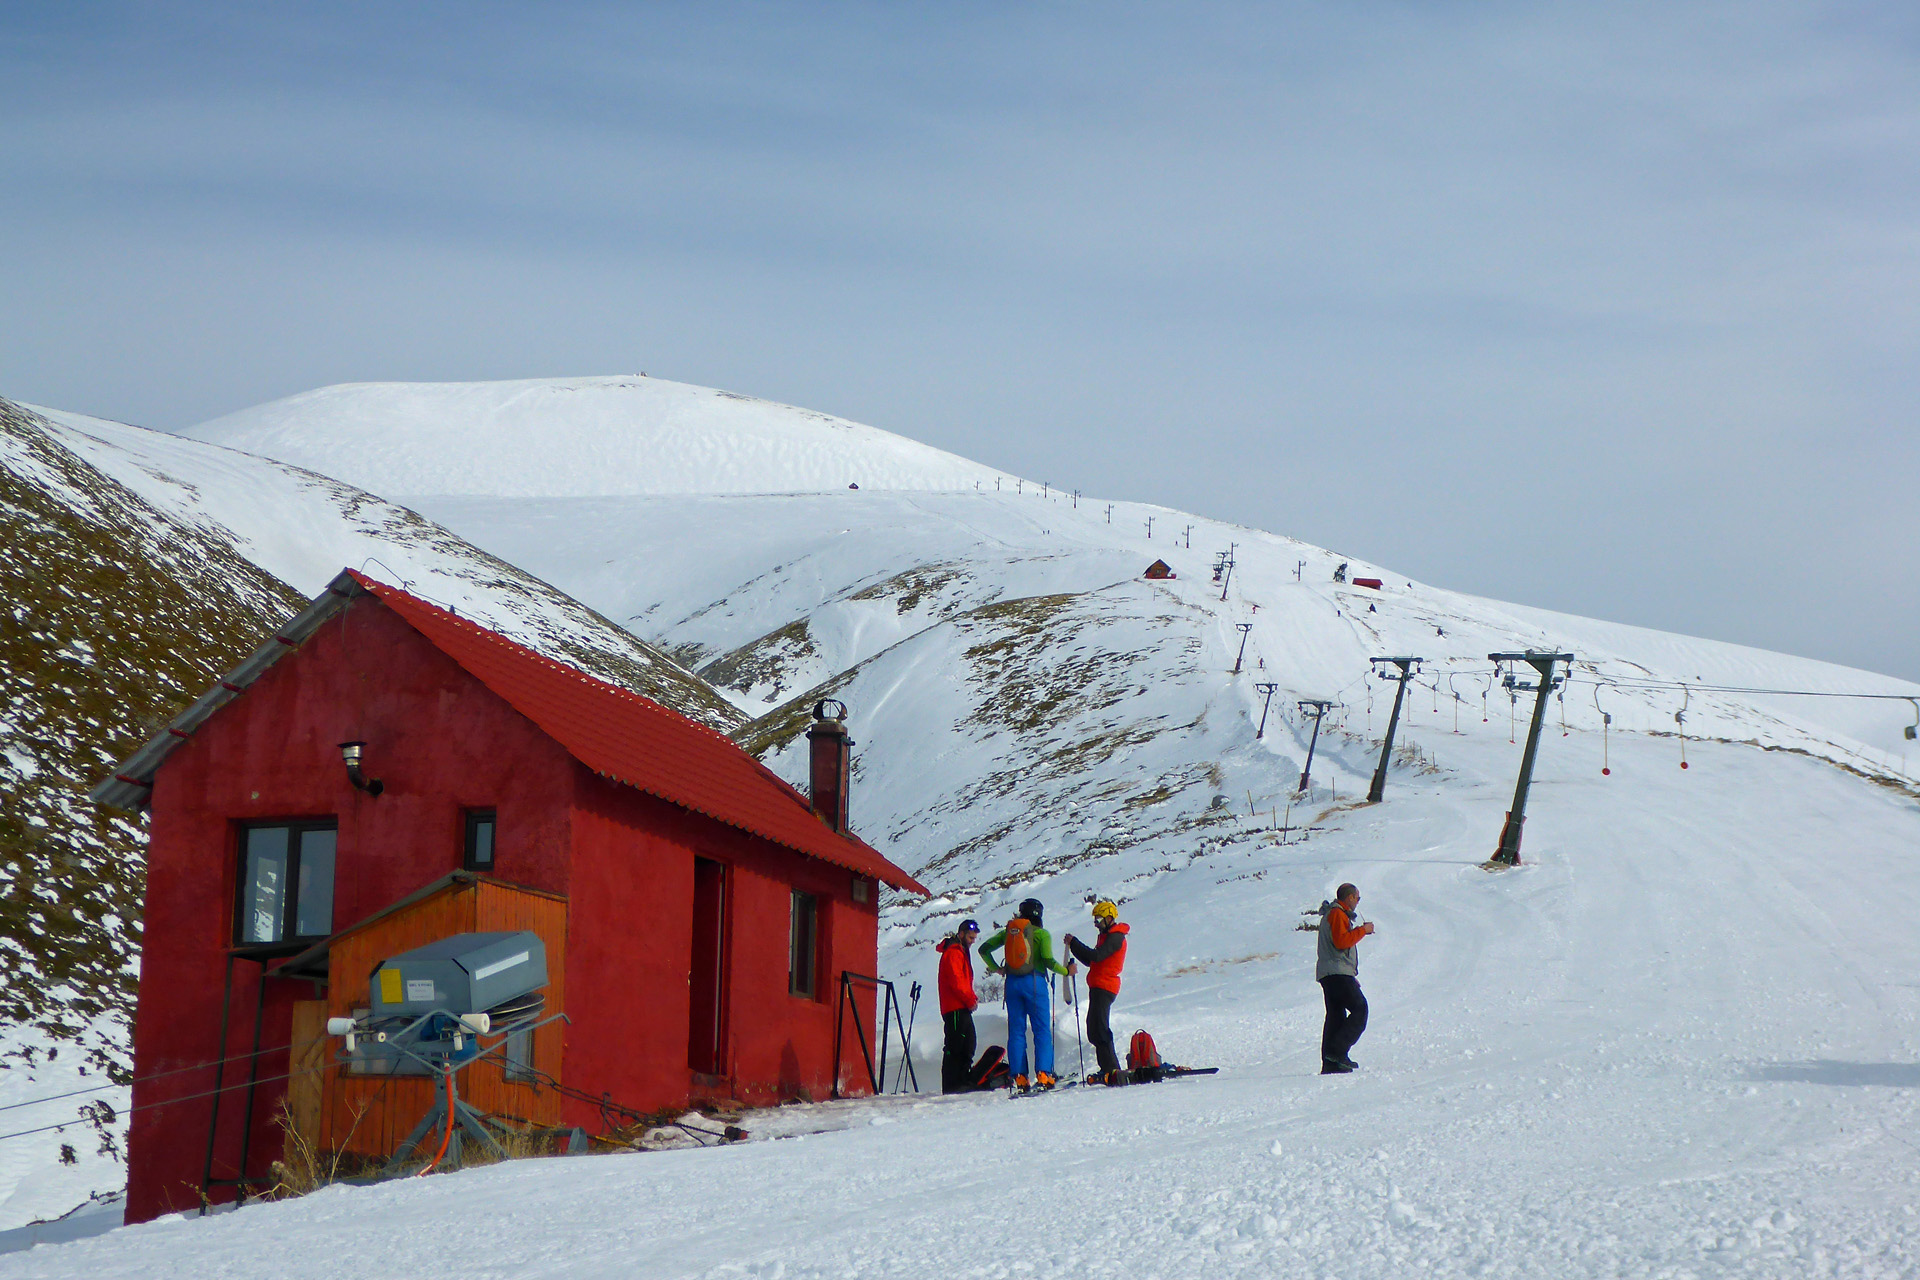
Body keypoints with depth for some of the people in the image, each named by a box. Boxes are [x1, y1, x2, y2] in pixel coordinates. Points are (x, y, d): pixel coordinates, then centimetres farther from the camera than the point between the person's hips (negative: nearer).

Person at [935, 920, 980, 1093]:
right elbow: (956, 981, -18)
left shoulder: (961, 951, 23)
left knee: (968, 1046, 12)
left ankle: (964, 1082, 16)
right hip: (956, 1008, -11)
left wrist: (972, 997, 9)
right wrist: (970, 1000, -14)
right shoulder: (953, 953, -10)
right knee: (955, 1046, -10)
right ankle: (951, 1085, -11)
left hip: (963, 1008, 11)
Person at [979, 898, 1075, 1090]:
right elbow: (1048, 961, -12)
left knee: (1016, 1031, 7)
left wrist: (996, 969, 19)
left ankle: (1019, 1076, 2)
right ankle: (1043, 1074, -10)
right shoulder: (1041, 934, -5)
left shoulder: (1008, 932, 8)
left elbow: (984, 949, 8)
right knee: (1042, 1030, 1)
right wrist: (1066, 971, 3)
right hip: (1034, 982, -4)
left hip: (1012, 982, 4)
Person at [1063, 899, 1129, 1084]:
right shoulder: (1106, 936, 22)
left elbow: (1097, 956, -23)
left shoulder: (1116, 937, -11)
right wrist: (1074, 947, 8)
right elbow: (1090, 961, 21)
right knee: (1094, 1029, 13)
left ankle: (1111, 1070, -19)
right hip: (1098, 986, 11)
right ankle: (1108, 1069, 17)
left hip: (1104, 987, -11)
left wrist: (1074, 943, -16)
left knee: (1098, 1029, -16)